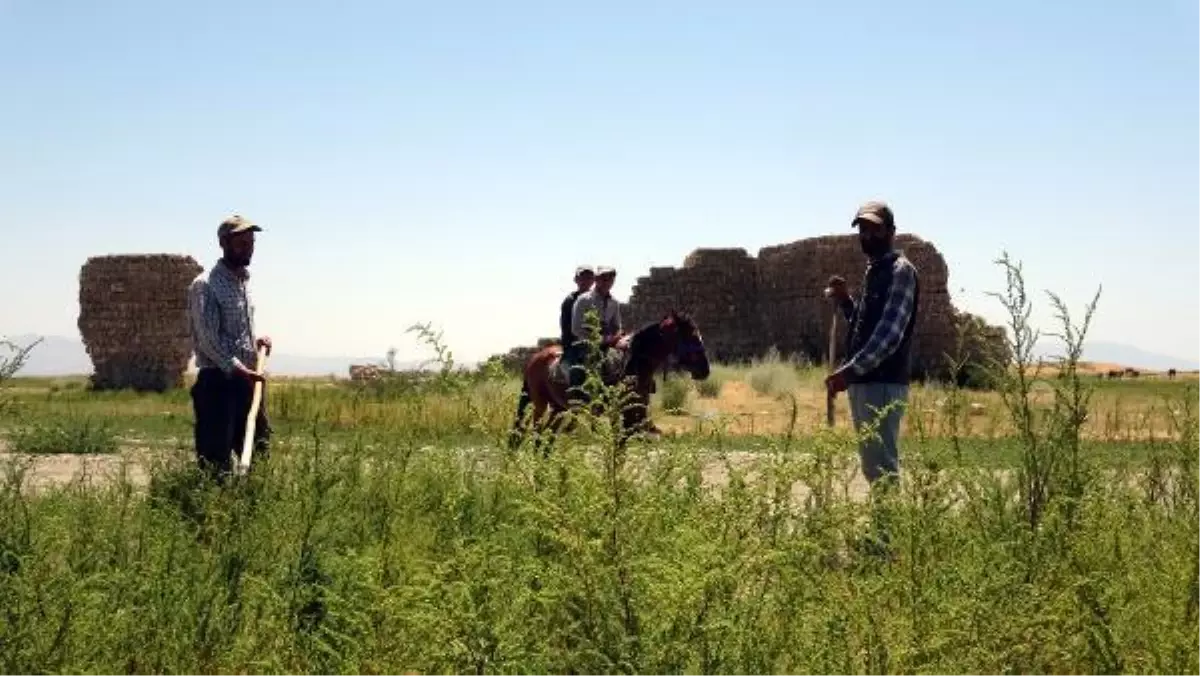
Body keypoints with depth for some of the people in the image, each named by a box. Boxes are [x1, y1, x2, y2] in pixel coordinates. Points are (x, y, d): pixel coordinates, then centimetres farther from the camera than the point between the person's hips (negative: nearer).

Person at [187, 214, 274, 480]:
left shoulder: (244, 280, 15)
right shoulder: (205, 285, -11)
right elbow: (208, 340, -18)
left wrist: (257, 340, 10)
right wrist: (239, 370, -27)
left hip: (247, 379, 8)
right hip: (217, 381, -8)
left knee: (259, 452, 11)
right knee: (215, 459, -6)